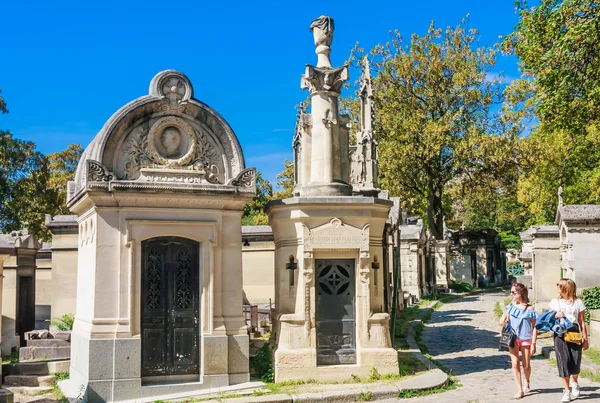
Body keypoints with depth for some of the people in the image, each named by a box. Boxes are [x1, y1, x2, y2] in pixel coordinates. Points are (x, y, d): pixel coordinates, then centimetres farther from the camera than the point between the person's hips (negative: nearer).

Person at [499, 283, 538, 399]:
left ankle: (527, 383, 38)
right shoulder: (510, 307, 3)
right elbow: (502, 322, 12)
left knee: (526, 365, 10)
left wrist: (533, 344, -8)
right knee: (515, 364, -3)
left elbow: (534, 328, -5)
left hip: (526, 339, -2)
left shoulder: (530, 309, -7)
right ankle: (520, 390, 4)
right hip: (513, 339, 2)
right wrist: (503, 321, -11)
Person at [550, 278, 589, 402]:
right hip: (560, 334, 1)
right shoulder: (555, 302, 11)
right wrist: (555, 316, -6)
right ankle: (566, 390, 8)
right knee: (563, 361, -3)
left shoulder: (578, 303, 6)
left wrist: (585, 338, 1)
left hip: (574, 333, -1)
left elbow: (581, 322, 5)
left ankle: (575, 383, 28)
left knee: (576, 361, -4)